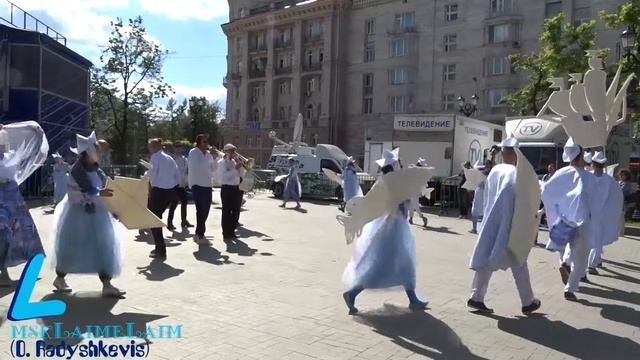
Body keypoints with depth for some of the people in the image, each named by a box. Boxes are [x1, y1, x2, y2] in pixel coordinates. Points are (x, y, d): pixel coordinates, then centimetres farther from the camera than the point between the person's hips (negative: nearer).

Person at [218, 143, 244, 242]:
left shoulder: (234, 161, 16)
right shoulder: (221, 162, -5)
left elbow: (241, 173, 10)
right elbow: (224, 176, -18)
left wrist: (239, 163, -2)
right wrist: (235, 168, -20)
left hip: (236, 188, 7)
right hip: (227, 189, -7)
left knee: (236, 212, 10)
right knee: (227, 212, -3)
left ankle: (232, 232, 22)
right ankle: (226, 234, 1)